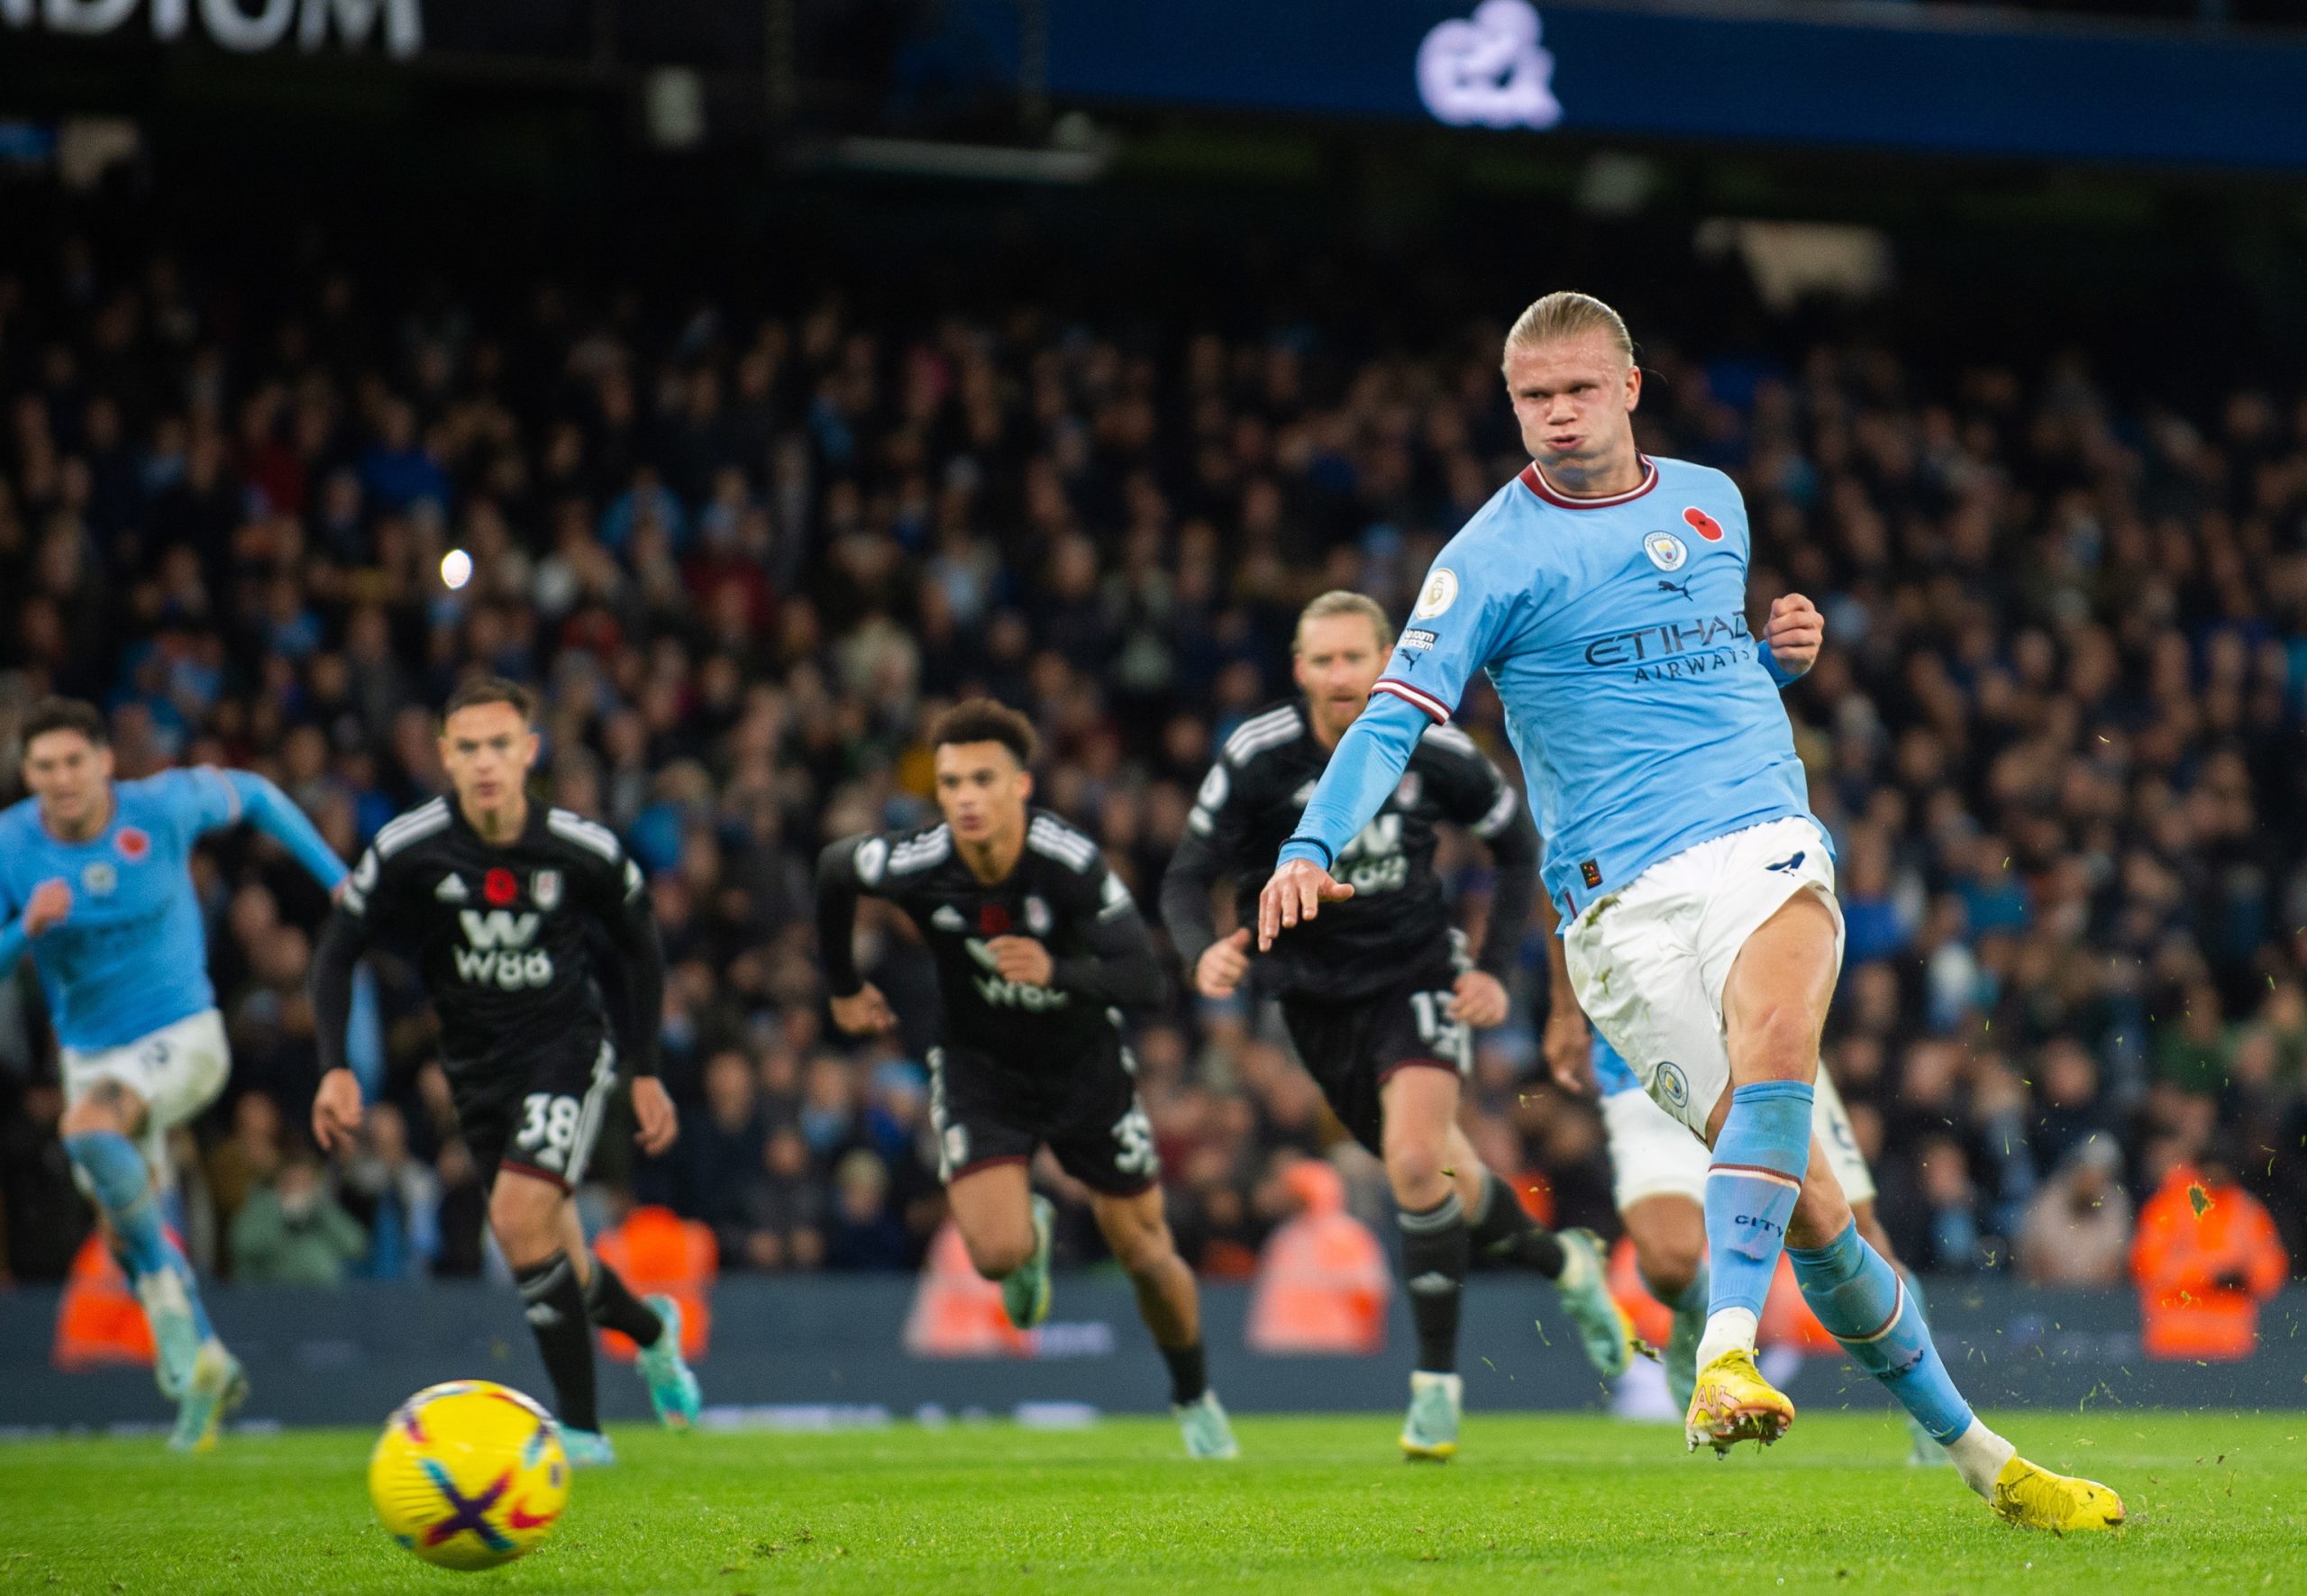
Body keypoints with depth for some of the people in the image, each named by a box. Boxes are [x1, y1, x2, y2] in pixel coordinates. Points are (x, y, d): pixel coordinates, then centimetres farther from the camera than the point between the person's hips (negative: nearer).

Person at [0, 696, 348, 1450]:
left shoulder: (162, 807, -14)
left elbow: (250, 795, 7)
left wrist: (339, 879, 4)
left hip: (182, 1035, -5)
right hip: (90, 1053, 5)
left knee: (88, 1128, -33)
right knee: (125, 1228, 11)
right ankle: (203, 1365, 34)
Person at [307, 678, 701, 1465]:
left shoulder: (584, 851, -14)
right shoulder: (407, 850, -14)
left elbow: (639, 948, 4)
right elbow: (337, 952, -3)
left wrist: (646, 1074, 5)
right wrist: (336, 1069, -13)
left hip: (568, 1045, -3)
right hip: (475, 1061, 3)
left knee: (520, 1216, -23)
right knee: (556, 1268, 8)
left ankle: (582, 1428, -13)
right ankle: (650, 1326, 44)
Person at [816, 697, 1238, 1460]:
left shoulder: (1071, 862, -28)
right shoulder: (915, 866, -23)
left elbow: (1143, 979, -30)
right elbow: (832, 868, 0)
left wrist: (1057, 972, -48)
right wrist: (843, 986, 12)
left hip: (1084, 1064, -1)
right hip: (977, 1070, 1)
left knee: (1146, 1255, 5)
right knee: (997, 1252, -19)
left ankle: (1194, 1399, 33)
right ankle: (1033, 1230, 21)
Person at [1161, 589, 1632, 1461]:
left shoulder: (1434, 751, -15)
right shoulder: (1256, 758, -17)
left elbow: (1517, 845, 2)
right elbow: (1186, 878, -14)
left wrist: (1493, 967, -6)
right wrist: (1204, 953, -35)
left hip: (1418, 975, -2)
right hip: (1315, 989, 2)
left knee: (1418, 1163, -23)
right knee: (1439, 1178, 13)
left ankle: (1436, 1381, -11)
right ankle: (1564, 1265, 43)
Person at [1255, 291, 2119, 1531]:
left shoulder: (1713, 503, 17)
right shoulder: (1494, 555, 1)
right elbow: (1397, 715, -8)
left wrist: (1781, 652, 10)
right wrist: (1311, 849, -24)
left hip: (1767, 848, 2)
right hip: (1625, 902, -2)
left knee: (1776, 1027, -34)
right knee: (1809, 1206, -10)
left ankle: (1727, 1354, -39)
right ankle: (1972, 1452, 2)